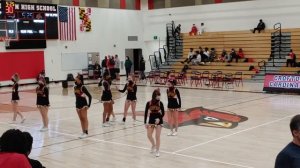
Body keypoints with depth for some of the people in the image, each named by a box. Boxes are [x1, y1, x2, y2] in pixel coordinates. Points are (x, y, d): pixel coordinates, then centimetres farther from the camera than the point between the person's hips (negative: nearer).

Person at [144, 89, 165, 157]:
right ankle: (153, 145, 31)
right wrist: (145, 122, -4)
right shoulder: (149, 103, -7)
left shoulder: (160, 103, -8)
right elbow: (146, 113, -1)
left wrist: (159, 119, -20)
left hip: (158, 121, -2)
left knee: (157, 136, -4)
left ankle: (157, 151, 7)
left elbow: (163, 113, -3)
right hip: (151, 120, 2)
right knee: (149, 135, 1)